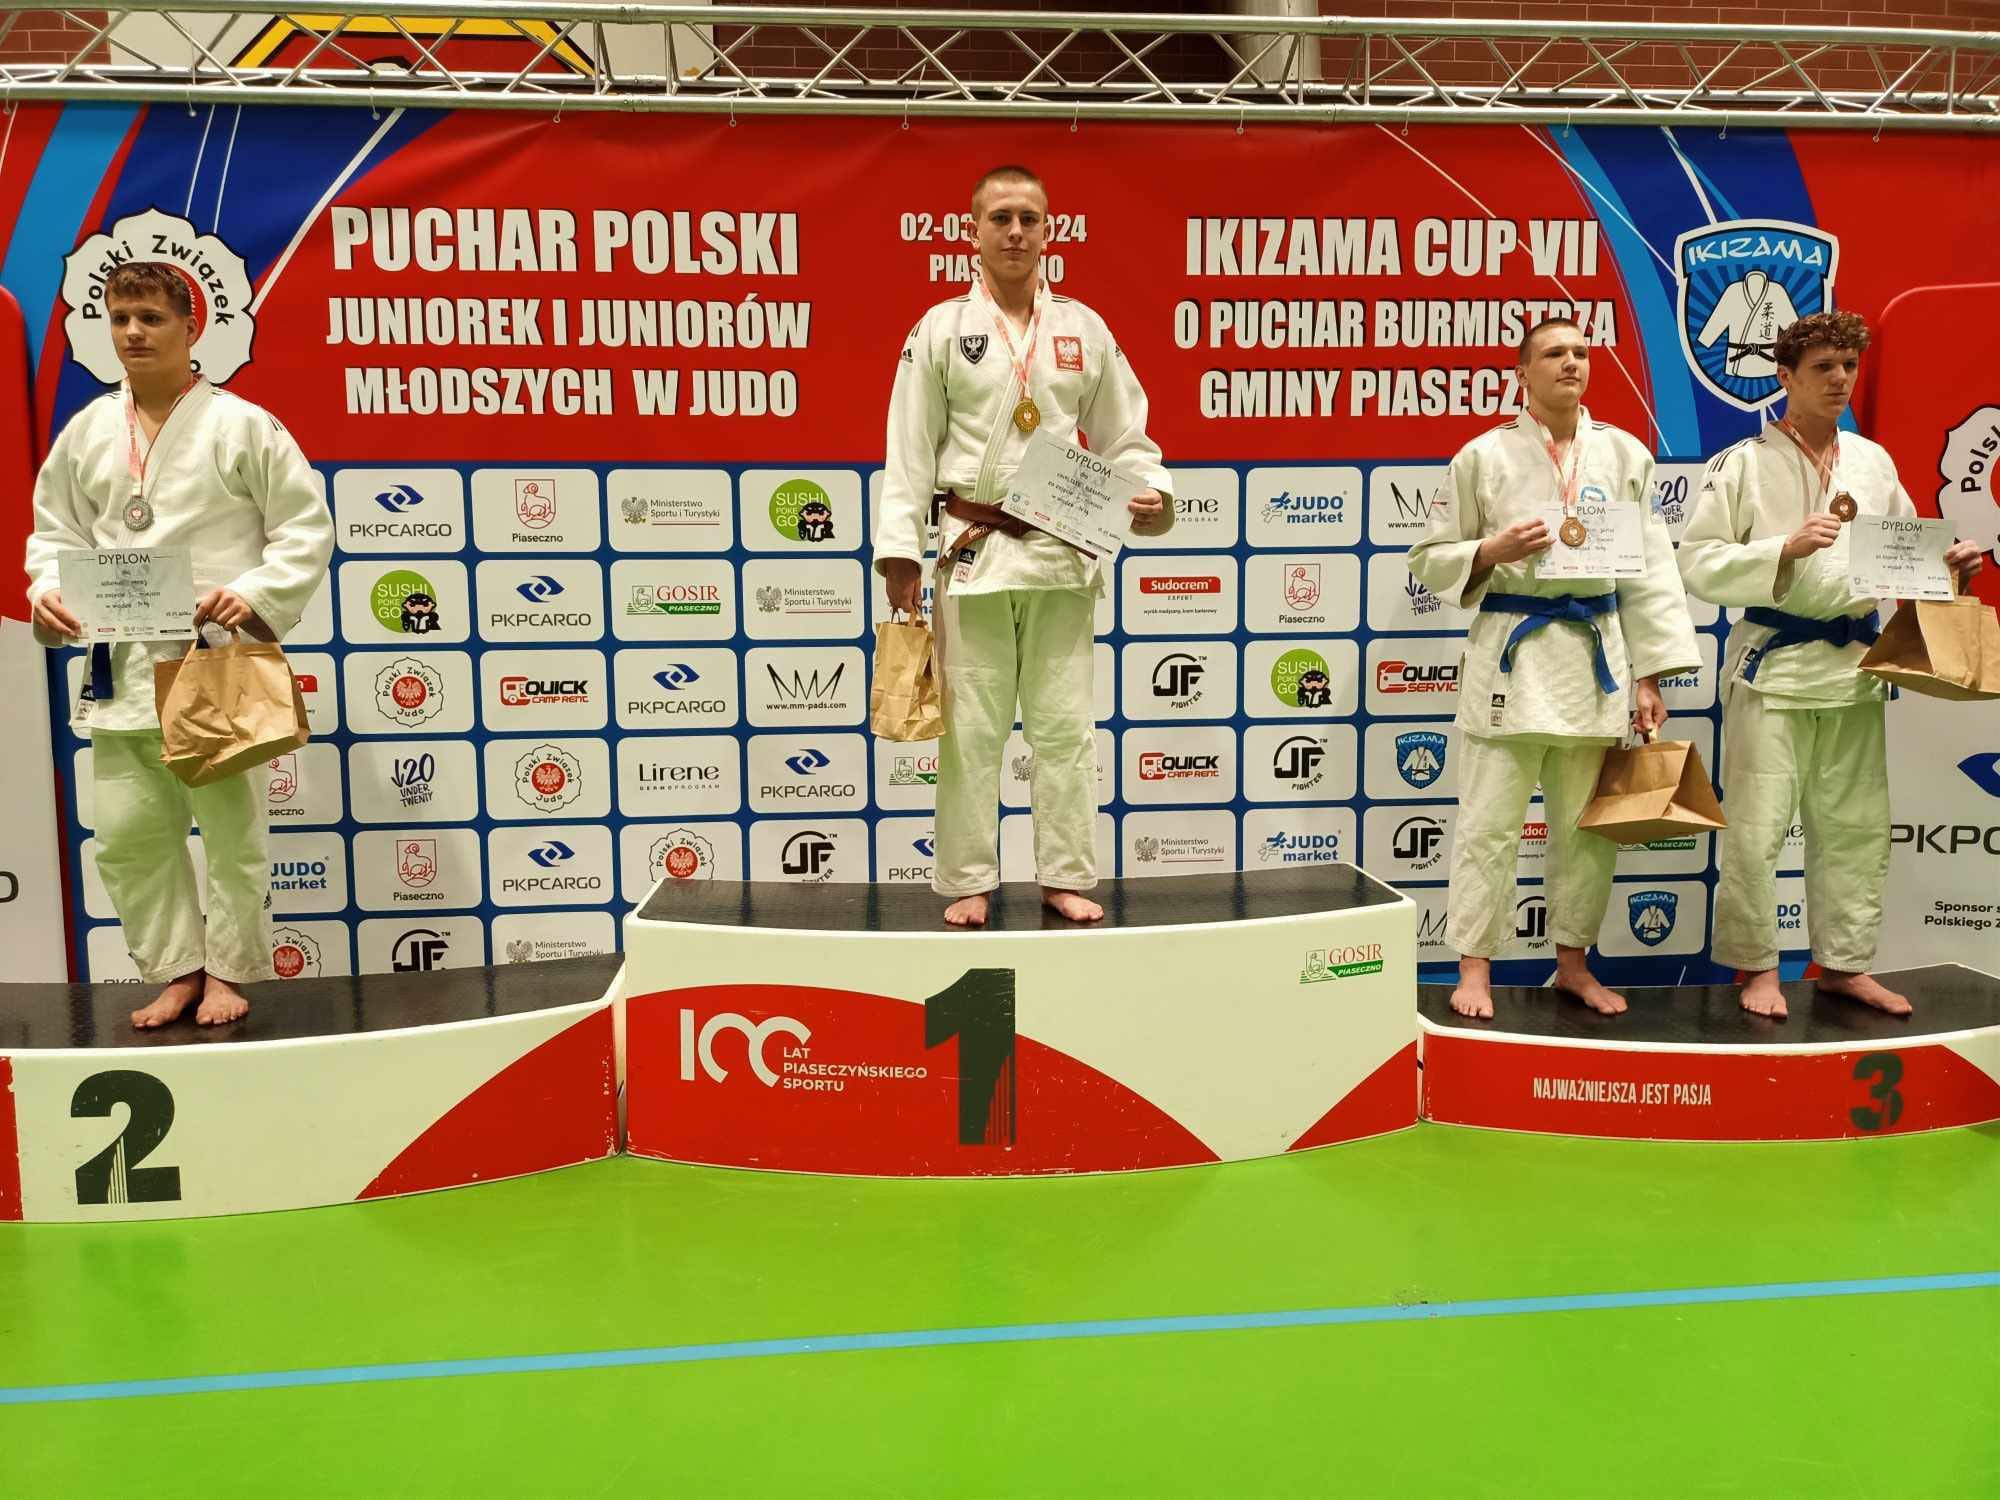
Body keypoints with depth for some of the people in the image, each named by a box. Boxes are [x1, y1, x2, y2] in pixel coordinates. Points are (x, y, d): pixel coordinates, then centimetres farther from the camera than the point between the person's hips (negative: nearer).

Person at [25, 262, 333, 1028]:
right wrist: (47, 590, -3)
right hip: (119, 667, 5)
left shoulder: (242, 426, -3)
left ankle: (228, 970, 21)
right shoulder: (86, 432, 10)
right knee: (126, 836, 9)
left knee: (232, 830, 5)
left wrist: (256, 595, -17)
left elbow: (307, 528, -4)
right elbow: (54, 531, 17)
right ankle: (177, 968, 25)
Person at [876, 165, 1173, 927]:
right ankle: (968, 880, 16)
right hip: (974, 549, -2)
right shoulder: (941, 328, 2)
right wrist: (900, 548, -8)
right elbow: (911, 448, -1)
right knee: (972, 727, 4)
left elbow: (1123, 436, 10)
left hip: (1063, 551, 2)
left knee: (1064, 724, 7)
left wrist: (1151, 495, -10)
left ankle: (1064, 876, 19)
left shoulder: (1085, 328, 8)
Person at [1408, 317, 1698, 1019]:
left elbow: (1650, 570, 7)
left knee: (1589, 823, 11)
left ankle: (1573, 962, 27)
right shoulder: (1485, 455, 1)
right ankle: (1474, 967, 11)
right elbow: (1430, 559, 4)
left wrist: (1649, 677, 2)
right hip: (1511, 653, -3)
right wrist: (1493, 552, -16)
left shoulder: (1624, 454, 8)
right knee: (1490, 822, -2)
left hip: (1598, 654, 3)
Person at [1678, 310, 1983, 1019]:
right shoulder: (1744, 464, -6)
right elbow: (1697, 564, -12)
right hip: (1773, 667, -5)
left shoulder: (1873, 461, 11)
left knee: (1855, 826, 13)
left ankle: (1845, 964, 27)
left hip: (1853, 666, 6)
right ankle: (1757, 966, 14)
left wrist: (1944, 561, 0)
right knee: (1756, 827, -2)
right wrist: (1786, 548, -22)